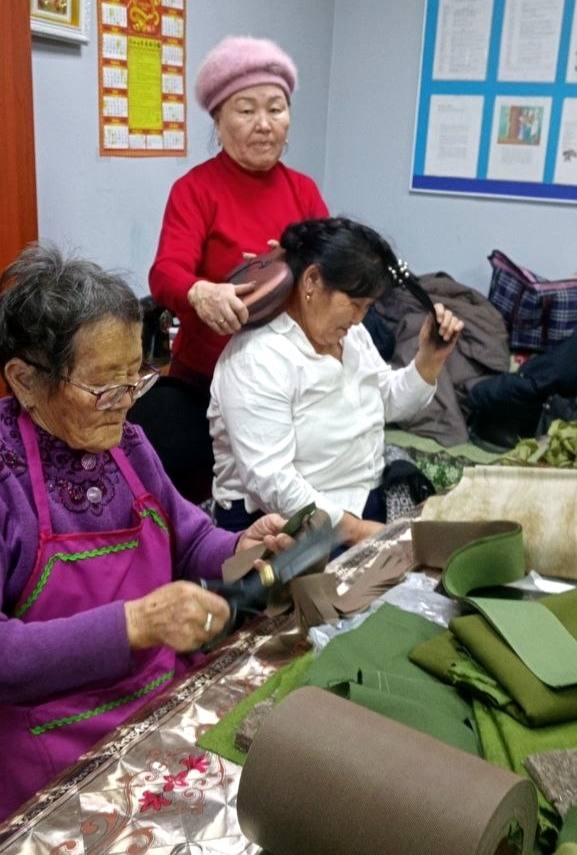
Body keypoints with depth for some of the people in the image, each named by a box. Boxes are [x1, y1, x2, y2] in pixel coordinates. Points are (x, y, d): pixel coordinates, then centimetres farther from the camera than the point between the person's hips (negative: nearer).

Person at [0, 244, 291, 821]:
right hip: (62, 758, -6)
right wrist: (131, 625, -29)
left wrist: (237, 553, -6)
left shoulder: (125, 443, 2)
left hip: (170, 704, 7)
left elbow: (187, 542, 15)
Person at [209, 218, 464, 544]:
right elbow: (270, 480, -26)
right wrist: (353, 530, -24)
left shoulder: (348, 332, 7)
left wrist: (431, 357, 3)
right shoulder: (258, 359, -21)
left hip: (365, 503, 8)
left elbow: (387, 403, 18)